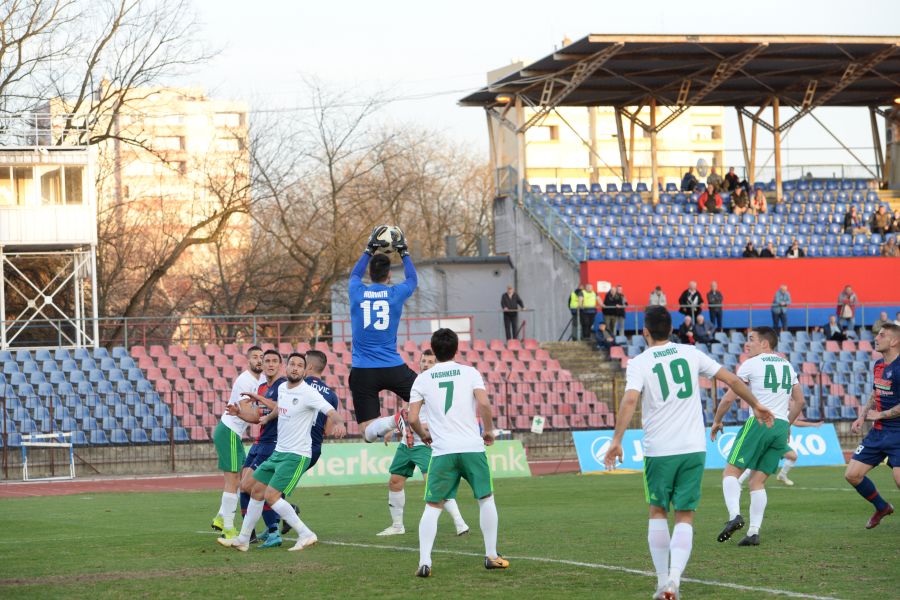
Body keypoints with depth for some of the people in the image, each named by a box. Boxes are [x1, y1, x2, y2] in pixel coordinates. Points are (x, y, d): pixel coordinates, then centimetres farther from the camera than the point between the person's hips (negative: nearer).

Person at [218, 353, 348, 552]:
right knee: (256, 491, 12)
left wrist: (338, 423, -49)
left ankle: (305, 535, -11)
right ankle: (243, 540, 24)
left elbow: (332, 412, -28)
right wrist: (260, 399, 28)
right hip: (278, 452, 8)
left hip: (297, 455, -8)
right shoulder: (282, 388, 7)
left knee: (271, 496, -17)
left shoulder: (308, 393, -17)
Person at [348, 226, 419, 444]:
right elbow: (412, 279, 25)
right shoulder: (396, 293, 0)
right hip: (393, 368, -1)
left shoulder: (357, 293, 2)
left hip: (362, 372, 1)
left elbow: (354, 275, 28)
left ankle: (392, 421, -33)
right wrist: (404, 253, 36)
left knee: (369, 432, 0)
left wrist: (370, 250, 36)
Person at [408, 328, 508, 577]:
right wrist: (489, 430, 7)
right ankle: (491, 556, 19)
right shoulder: (469, 372, 4)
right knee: (486, 499, 17)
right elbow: (484, 404, -9)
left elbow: (413, 418, 1)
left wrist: (423, 434, 21)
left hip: (442, 451, 0)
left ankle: (424, 561, -10)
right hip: (472, 447, 0)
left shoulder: (423, 379, 6)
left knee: (432, 507, 3)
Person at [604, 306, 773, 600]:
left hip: (659, 451, -2)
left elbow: (629, 400, -19)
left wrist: (617, 440, -19)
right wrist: (756, 405, 23)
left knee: (657, 512, 16)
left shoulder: (639, 363, -3)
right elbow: (731, 379, 9)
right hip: (694, 448, 2)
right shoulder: (690, 354, 7)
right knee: (685, 516, 5)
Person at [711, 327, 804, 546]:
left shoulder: (751, 364, -1)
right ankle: (754, 532, -3)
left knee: (731, 472, -2)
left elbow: (729, 398, -1)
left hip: (759, 422, -6)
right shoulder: (787, 366, 18)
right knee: (758, 481, 8)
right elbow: (799, 401, 24)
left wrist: (717, 421, 13)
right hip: (781, 426, 6)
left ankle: (734, 515, -24)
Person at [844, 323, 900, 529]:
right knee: (852, 475, 6)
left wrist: (880, 415, -15)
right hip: (877, 432, 9)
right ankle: (882, 508, 28)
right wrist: (862, 416, 11)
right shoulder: (878, 365, 10)